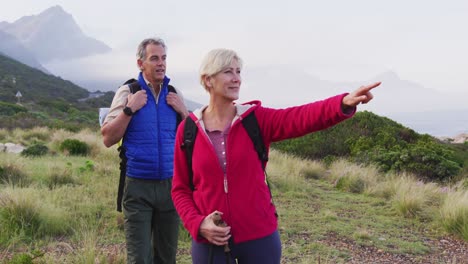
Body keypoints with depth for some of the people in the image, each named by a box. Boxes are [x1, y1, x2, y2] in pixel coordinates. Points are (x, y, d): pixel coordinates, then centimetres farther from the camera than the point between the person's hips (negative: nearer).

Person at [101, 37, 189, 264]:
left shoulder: (174, 94, 8)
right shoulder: (128, 92, -1)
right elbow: (108, 139, -5)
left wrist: (183, 112, -3)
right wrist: (129, 109, -14)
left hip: (170, 184, 3)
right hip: (138, 186, -3)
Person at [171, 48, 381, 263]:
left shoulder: (257, 119, -4)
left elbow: (301, 117, -22)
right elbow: (180, 190, 3)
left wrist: (344, 103, -39)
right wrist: (197, 224, -13)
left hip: (259, 236, 1)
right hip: (209, 241, 0)